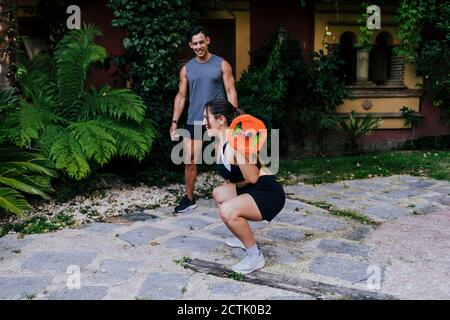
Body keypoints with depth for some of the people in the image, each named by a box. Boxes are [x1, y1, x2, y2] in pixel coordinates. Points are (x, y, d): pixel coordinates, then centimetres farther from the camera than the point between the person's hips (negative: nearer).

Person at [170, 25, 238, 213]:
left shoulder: (221, 64, 1)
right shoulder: (186, 69, 9)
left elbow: (231, 92, -2)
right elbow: (181, 96, 11)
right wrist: (175, 122, 4)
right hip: (194, 121, 3)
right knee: (189, 161, 3)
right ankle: (189, 199, 17)